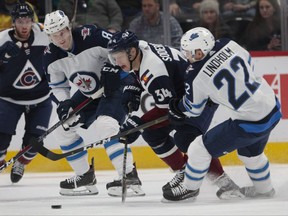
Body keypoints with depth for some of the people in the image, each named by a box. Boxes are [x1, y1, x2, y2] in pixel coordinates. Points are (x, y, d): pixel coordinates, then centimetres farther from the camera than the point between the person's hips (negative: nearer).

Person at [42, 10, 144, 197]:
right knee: (63, 128, 4)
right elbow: (58, 85, 6)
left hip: (114, 87, -8)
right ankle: (85, 177, 16)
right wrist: (64, 103, -12)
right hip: (88, 95, 8)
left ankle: (130, 178, -29)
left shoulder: (92, 37, -29)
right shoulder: (51, 57, -8)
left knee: (105, 125, -30)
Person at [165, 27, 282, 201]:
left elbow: (192, 109, 2)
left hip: (249, 124, -7)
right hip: (273, 109, 7)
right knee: (250, 150, 34)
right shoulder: (229, 45, -6)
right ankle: (263, 188, 52)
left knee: (201, 148, 8)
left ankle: (190, 188, 27)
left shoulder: (197, 78, -17)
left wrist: (176, 108, 23)